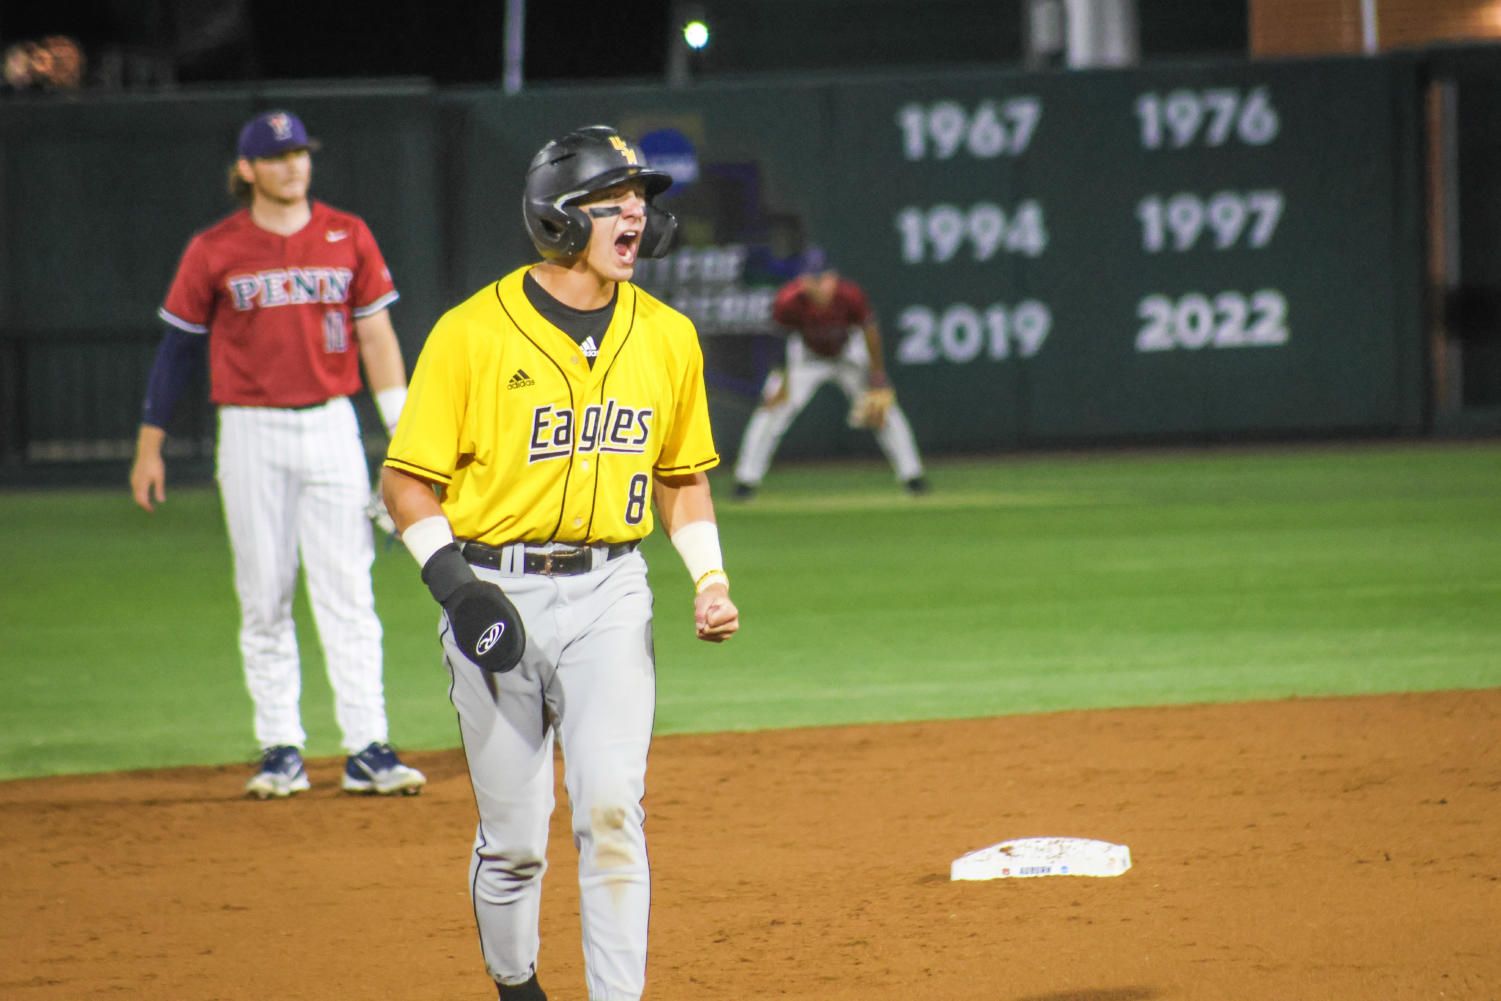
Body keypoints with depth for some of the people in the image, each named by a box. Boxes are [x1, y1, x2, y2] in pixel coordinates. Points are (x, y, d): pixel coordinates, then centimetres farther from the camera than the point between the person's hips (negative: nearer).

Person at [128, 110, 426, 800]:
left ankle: (366, 748, -4)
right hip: (252, 436, 0)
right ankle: (281, 749, 10)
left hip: (330, 426, 0)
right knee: (263, 598, 3)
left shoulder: (349, 238, 4)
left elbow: (376, 334, 5)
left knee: (346, 589, -3)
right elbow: (178, 347, 7)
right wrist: (149, 445, 6)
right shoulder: (214, 250, 1)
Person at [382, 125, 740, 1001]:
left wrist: (710, 578, 3)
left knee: (611, 804, -14)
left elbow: (683, 476, 18)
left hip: (609, 592, 2)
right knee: (514, 834, 3)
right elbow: (408, 482, -2)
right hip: (497, 594, -2)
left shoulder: (668, 337, 6)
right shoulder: (473, 334, -7)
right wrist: (454, 584, -16)